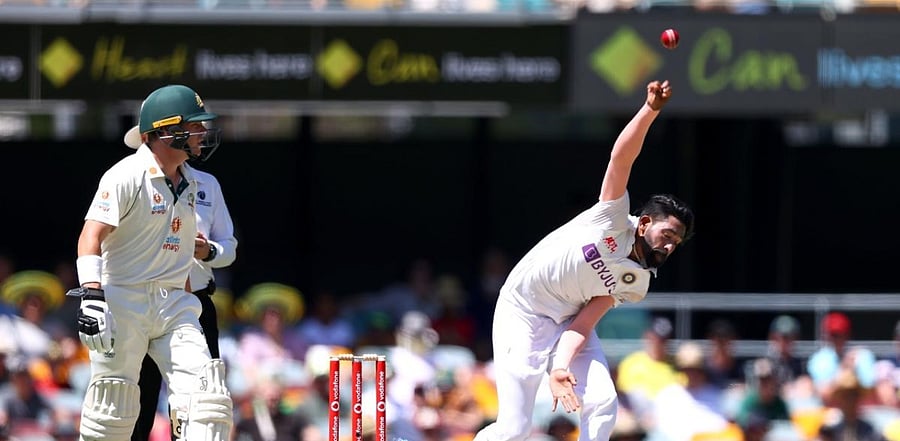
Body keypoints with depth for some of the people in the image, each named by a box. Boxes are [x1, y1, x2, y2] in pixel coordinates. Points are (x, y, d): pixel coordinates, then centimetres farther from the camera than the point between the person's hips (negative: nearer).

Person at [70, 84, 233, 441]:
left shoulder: (189, 183, 13)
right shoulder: (127, 175, -11)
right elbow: (91, 237, -20)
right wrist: (92, 298, -32)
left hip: (173, 304, 7)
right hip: (123, 301, -6)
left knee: (206, 397, -10)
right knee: (112, 411, -3)